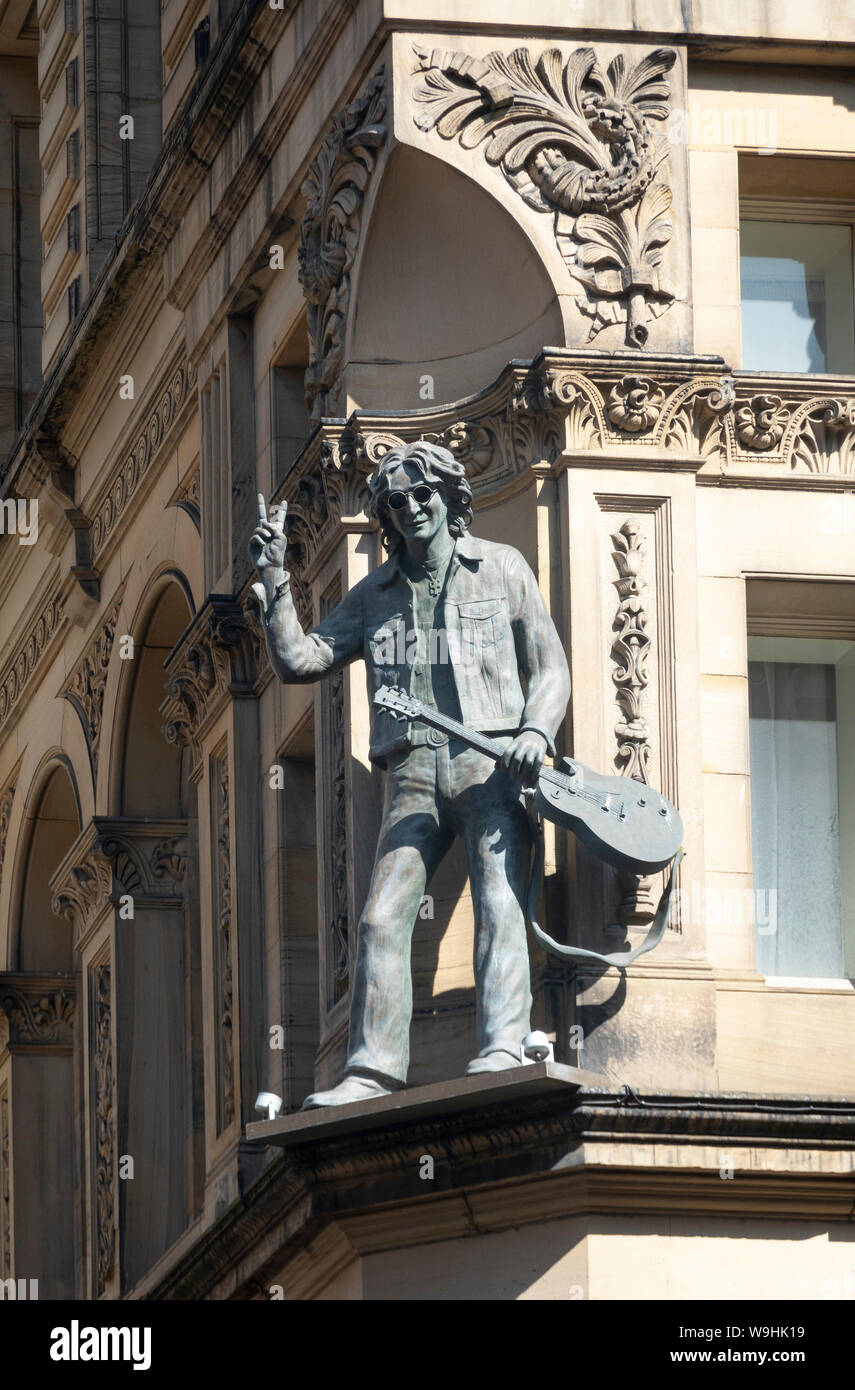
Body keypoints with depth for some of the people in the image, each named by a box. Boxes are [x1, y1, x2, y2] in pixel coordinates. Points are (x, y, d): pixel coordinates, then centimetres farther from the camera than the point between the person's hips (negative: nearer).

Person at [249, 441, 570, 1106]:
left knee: (499, 901, -19)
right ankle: (373, 1072, -12)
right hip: (413, 771, 3)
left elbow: (550, 668, 11)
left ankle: (503, 1052, -30)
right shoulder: (375, 593, 19)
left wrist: (536, 731, -8)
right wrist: (274, 579, 4)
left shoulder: (503, 568, 12)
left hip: (491, 761, -3)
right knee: (382, 918, -9)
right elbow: (299, 659, 14)